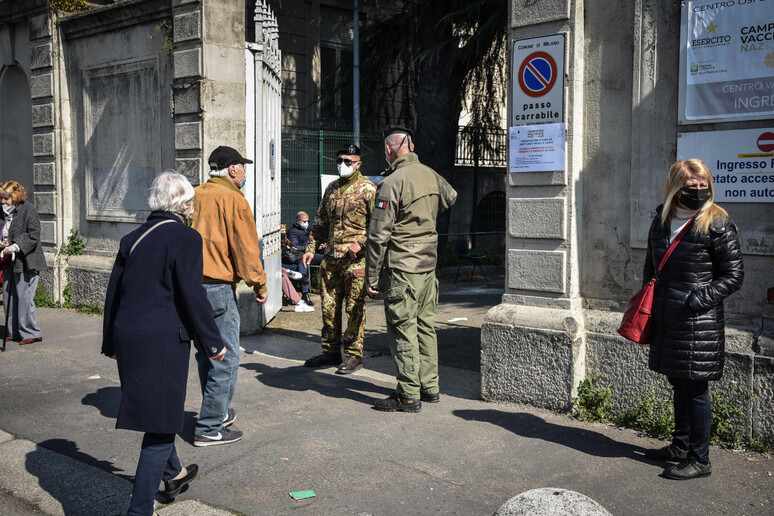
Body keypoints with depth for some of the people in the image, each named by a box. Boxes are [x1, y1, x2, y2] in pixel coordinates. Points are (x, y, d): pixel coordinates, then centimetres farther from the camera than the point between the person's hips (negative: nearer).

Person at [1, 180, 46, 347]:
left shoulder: (28, 209, -9)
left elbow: (33, 235, -17)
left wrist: (15, 247, -23)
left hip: (25, 262, -8)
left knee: (24, 297, -6)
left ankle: (30, 333, 5)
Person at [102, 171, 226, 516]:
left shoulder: (133, 238, 10)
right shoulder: (186, 238, -10)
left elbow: (114, 292, 14)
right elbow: (193, 297, -14)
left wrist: (111, 342, 24)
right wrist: (213, 343, -4)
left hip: (128, 337, 8)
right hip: (163, 339, -8)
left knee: (159, 412, 26)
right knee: (160, 422, 2)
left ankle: (173, 474, 47)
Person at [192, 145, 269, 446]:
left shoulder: (195, 196, 11)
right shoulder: (233, 199, -11)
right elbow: (245, 247, -12)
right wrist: (260, 285, -3)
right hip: (217, 287, -9)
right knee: (225, 357, -1)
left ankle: (218, 412, 33)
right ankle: (210, 427, 3)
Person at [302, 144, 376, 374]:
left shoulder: (368, 189, -5)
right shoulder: (331, 189, 15)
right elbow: (320, 222, 21)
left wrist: (360, 244, -20)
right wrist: (311, 248, 13)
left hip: (355, 260, -6)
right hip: (331, 258, 7)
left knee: (354, 308, 0)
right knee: (329, 307, 11)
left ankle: (354, 355, 10)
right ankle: (331, 351, 23)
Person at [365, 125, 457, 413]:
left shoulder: (392, 182, -15)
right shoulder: (431, 176, 6)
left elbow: (378, 235, -16)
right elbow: (450, 199, 29)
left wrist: (371, 276, -10)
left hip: (402, 266, -7)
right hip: (429, 261, 7)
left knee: (402, 329, -1)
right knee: (425, 325, 15)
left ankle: (409, 396, 4)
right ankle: (430, 387, 24)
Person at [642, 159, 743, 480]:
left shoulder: (717, 224, -9)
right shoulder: (661, 220, 9)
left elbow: (733, 276, -8)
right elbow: (651, 264, 22)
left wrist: (697, 300, -15)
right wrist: (649, 300, 10)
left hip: (699, 322, -6)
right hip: (666, 320, 6)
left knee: (694, 388, -1)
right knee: (679, 385, 17)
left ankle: (699, 460, 10)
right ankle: (681, 446, 31)